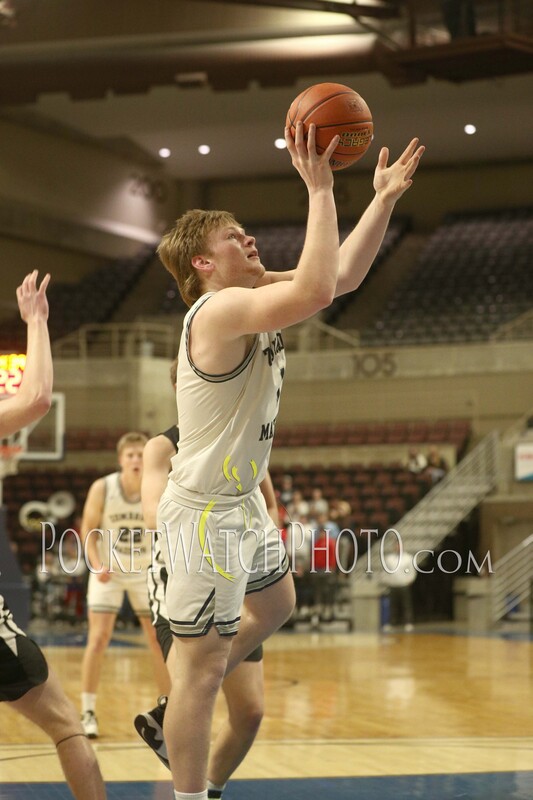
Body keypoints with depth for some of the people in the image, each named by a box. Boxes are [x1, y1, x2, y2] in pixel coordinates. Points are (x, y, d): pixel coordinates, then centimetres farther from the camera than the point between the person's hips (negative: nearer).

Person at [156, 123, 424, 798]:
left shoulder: (253, 298, 5)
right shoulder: (222, 309, -24)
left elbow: (343, 275, 11)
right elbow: (317, 289, -40)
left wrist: (385, 198, 5)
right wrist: (320, 191, -33)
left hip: (242, 500, 10)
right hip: (205, 512, -10)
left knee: (275, 606, 30)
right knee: (204, 666, -2)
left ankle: (174, 715, 39)